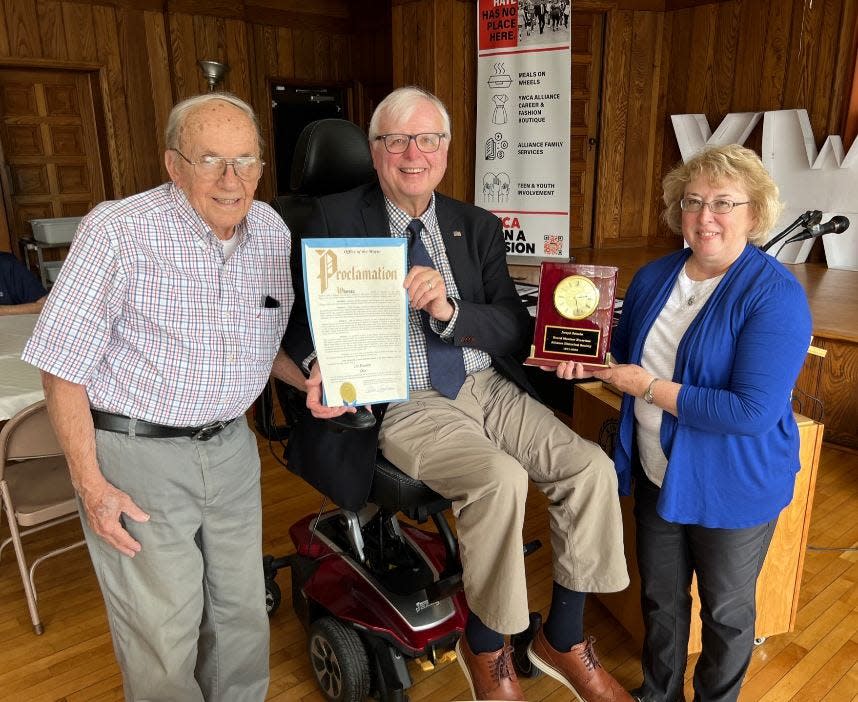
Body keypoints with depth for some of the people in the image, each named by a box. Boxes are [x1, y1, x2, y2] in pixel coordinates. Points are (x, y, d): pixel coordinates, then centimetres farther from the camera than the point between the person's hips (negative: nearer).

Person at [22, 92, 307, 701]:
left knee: (244, 616, 17)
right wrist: (91, 485, -12)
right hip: (136, 452, -5)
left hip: (231, 446, 5)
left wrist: (312, 383, -6)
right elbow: (63, 365, -11)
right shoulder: (118, 230, -16)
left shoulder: (273, 231, 1)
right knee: (163, 639, 6)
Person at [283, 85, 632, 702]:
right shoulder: (336, 220, 2)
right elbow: (301, 318, 2)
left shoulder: (478, 228, 11)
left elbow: (517, 329, 4)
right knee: (501, 480, -29)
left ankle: (563, 640, 10)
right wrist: (322, 366, -21)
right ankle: (485, 648, 1)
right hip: (401, 403, -4)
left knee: (592, 468, -13)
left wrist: (449, 309, -16)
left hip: (490, 386, 5)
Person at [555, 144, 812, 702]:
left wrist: (650, 388, -25)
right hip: (657, 474, 6)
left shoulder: (776, 294, -21)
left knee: (726, 608, 19)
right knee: (660, 597, 23)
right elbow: (627, 353, 11)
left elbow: (753, 410, -29)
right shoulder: (655, 277, -1)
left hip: (733, 486, -5)